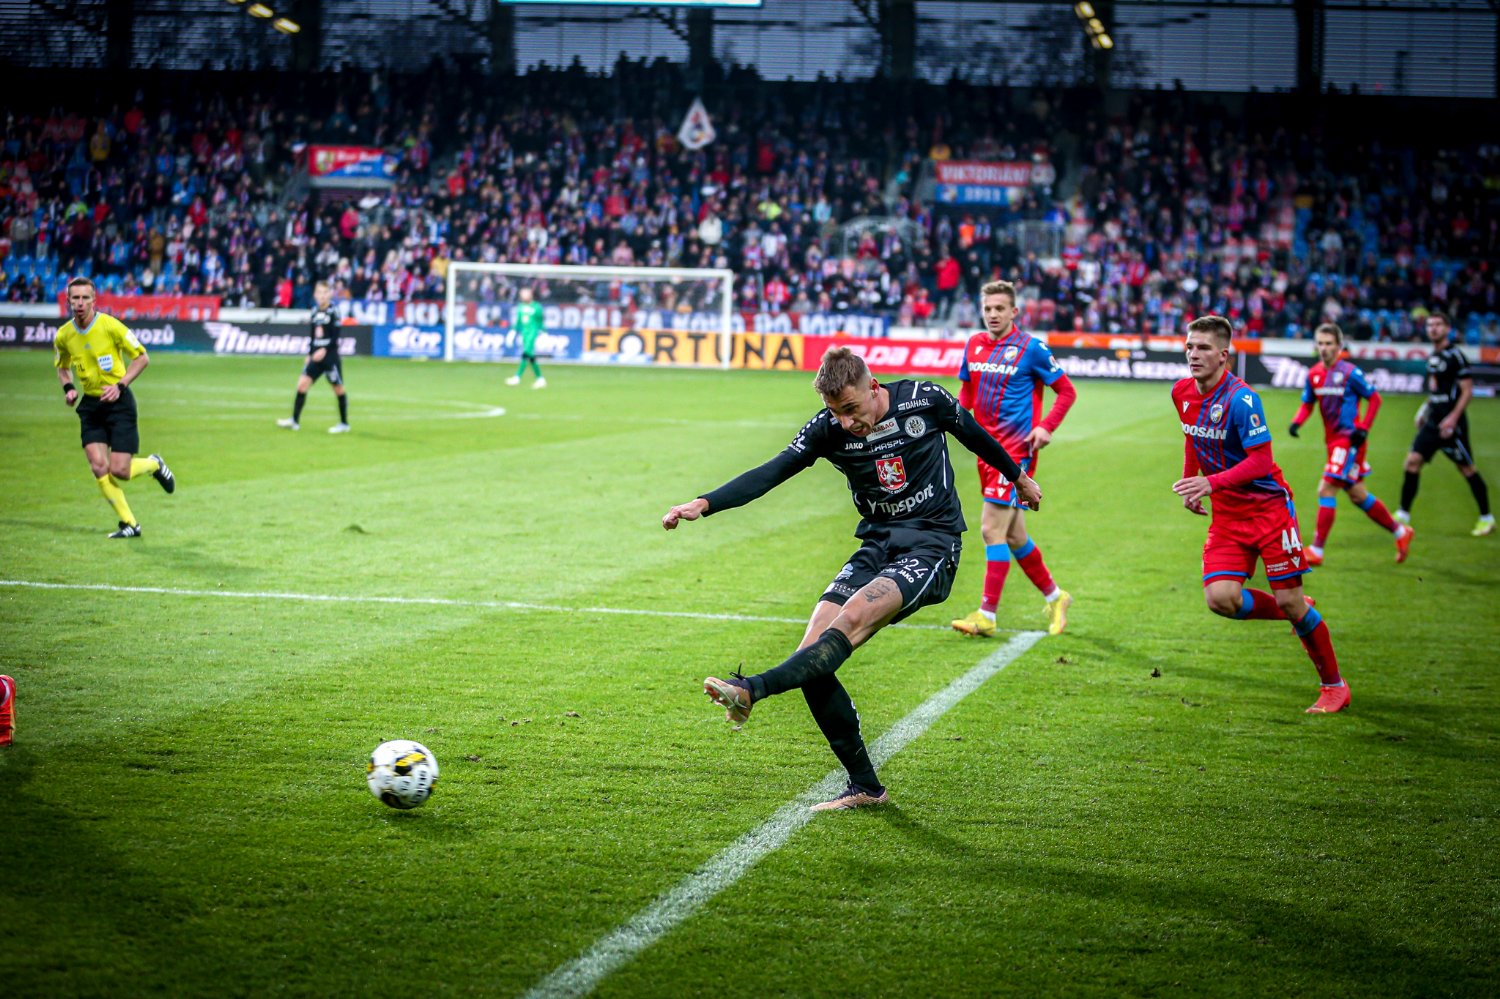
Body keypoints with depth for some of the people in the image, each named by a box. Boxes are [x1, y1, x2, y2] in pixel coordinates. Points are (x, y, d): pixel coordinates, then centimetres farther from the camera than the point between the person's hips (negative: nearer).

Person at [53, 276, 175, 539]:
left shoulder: (111, 326, -14)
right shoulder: (63, 335, 0)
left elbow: (142, 357, -5)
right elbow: (62, 366, 20)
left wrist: (120, 385, -14)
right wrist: (68, 388, -1)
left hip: (118, 401, -4)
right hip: (90, 404, 4)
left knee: (119, 471, -10)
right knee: (98, 466, -10)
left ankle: (154, 465, 25)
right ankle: (129, 524, 3)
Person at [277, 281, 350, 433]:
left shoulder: (333, 312, -8)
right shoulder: (315, 312, 9)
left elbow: (335, 336, -13)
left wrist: (324, 349, -23)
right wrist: (309, 354, 14)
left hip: (330, 356, -6)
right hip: (316, 356, 6)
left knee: (338, 389, 3)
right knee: (302, 383, -4)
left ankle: (344, 424, 13)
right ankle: (295, 421, -2)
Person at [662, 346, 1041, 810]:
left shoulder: (925, 400, -9)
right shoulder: (829, 428, -4)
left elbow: (973, 434, 10)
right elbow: (770, 473, -10)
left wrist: (1018, 476, 27)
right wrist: (705, 503, -25)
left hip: (932, 545, -4)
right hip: (877, 544, 4)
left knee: (854, 616, -32)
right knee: (813, 652, -12)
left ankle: (752, 689, -42)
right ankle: (865, 786, -4)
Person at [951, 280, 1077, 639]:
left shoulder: (1030, 349, -8)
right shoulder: (974, 345, 9)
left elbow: (1066, 391, -1)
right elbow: (967, 389, 23)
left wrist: (1046, 427, -14)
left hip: (1017, 449, -7)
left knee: (992, 528, -13)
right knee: (1013, 535, 13)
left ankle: (986, 615, -10)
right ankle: (1055, 597, 32)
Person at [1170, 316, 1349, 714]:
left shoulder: (1240, 398, -20)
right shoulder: (1182, 393, 2)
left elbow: (1261, 461, -23)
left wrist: (1211, 483, -33)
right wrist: (1189, 482, 17)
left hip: (1267, 506, -6)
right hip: (1226, 514, 6)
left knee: (1289, 600, -5)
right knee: (1220, 598, -12)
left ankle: (1334, 685, 14)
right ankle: (1297, 615, 17)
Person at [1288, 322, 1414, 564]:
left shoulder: (1349, 372, -13)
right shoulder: (1314, 374, 5)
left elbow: (1374, 399, -5)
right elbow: (1307, 404, 15)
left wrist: (1363, 428, -13)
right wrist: (1297, 422, -5)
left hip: (1349, 440, -8)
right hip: (1333, 441, 8)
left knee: (1326, 490, -14)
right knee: (1357, 495, 16)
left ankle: (1316, 551, -10)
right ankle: (1400, 532, 32)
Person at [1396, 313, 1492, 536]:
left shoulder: (1455, 356, -12)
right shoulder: (1433, 356, 12)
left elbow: (1467, 390, -14)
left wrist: (1453, 417, -22)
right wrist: (1425, 411, 20)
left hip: (1451, 423, -8)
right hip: (1433, 421, 8)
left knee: (1467, 469, 1)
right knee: (1413, 461, -2)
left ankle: (1487, 518, 13)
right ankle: (1403, 515, 2)